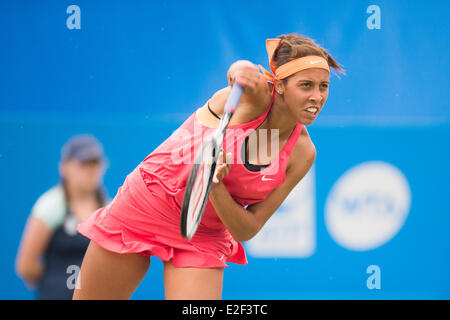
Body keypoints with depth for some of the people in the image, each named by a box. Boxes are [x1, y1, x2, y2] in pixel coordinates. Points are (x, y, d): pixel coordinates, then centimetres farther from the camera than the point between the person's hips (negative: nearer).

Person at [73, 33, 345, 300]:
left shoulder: (302, 153, -10)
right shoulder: (258, 95, -18)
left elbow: (246, 230, -11)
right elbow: (242, 73, -45)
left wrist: (215, 187, -29)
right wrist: (242, 72, -69)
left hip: (205, 239, 2)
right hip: (141, 208, -2)